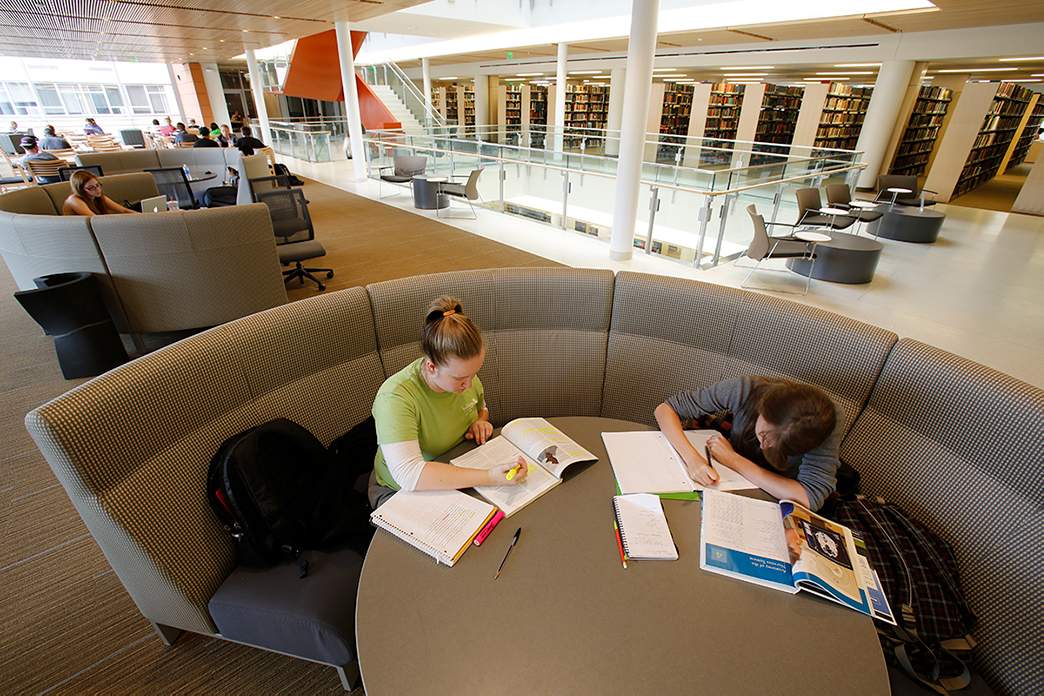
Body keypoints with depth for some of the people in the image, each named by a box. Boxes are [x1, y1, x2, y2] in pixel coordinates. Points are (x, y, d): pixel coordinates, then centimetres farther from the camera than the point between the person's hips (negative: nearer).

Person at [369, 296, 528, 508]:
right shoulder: (395, 398, -32)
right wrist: (489, 477, -46)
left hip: (459, 477, 6)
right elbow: (408, 475, -41)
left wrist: (481, 421, -12)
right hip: (402, 492, -5)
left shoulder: (463, 372, -10)